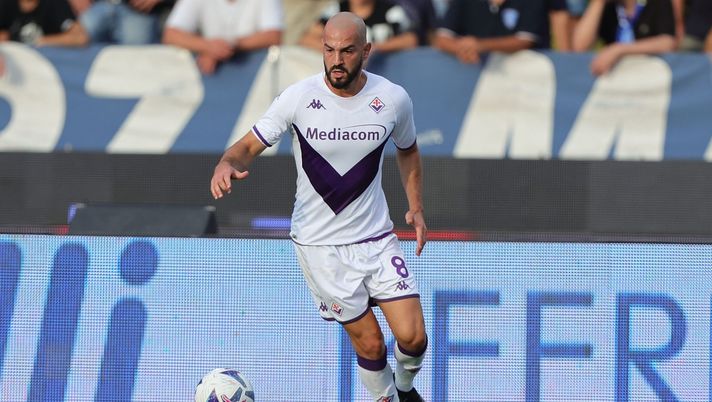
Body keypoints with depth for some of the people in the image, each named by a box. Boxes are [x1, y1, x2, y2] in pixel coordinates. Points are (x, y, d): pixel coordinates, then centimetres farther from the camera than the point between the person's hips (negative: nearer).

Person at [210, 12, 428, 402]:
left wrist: (415, 207, 6)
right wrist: (227, 163, -31)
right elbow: (251, 144, -9)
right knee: (370, 345, -1)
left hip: (376, 235, 2)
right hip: (320, 245, -2)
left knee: (412, 337, -5)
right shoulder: (299, 98, -14)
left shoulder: (393, 99, -7)